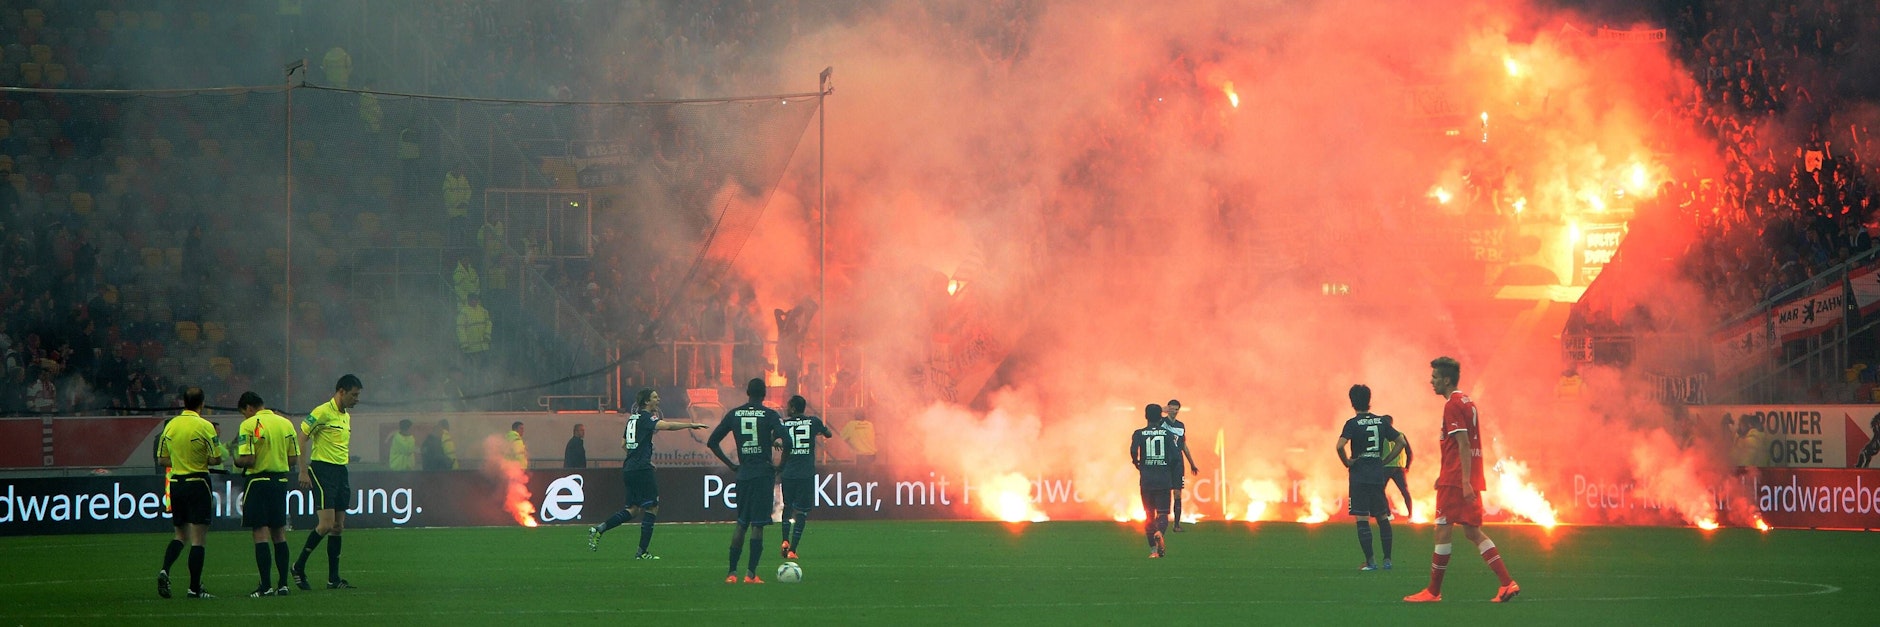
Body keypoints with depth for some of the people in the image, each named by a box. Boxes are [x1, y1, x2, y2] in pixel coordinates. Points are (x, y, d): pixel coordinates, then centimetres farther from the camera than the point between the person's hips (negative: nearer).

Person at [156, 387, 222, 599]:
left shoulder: (170, 425, 5)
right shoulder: (204, 426, -11)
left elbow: (162, 459, 10)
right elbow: (216, 460, -13)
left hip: (176, 484, 5)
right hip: (198, 484, -5)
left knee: (181, 534, 19)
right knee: (197, 538, -1)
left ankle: (165, 570, -3)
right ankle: (195, 588, -1)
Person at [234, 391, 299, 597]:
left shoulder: (249, 425, -9)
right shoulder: (285, 424, 8)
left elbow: (248, 459, -17)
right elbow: (294, 460, 7)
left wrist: (237, 462, 4)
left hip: (258, 481, -5)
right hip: (280, 480, 5)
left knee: (261, 533, -4)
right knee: (279, 533, 12)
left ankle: (266, 585, -9)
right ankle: (283, 584, 11)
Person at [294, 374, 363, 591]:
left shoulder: (346, 417, 17)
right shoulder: (323, 412, -9)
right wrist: (303, 471, -16)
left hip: (341, 471, 8)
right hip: (322, 469, -8)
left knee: (338, 527, 6)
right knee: (327, 523, -14)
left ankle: (333, 578, 8)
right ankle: (299, 567, 0)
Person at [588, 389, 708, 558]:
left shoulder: (633, 418, 16)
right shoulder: (645, 417, -9)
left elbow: (623, 445, 21)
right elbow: (666, 425, -26)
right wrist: (691, 425, -26)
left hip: (628, 468, 9)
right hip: (641, 470, -9)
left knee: (633, 509, 14)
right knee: (652, 507, -1)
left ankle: (598, 530, 6)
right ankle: (642, 552, -1)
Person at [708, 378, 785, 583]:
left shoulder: (733, 414, 7)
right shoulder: (770, 415, -3)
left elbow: (712, 442, 8)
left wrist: (730, 464, 13)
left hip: (743, 474, 4)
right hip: (764, 472, -4)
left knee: (741, 524, 13)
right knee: (758, 525, -3)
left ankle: (732, 572, 10)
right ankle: (751, 573, -7)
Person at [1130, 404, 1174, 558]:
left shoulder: (1139, 434, 1)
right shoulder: (1167, 434, 3)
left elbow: (1133, 450, -16)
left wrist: (1136, 463, 3)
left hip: (1146, 479, 0)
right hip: (1164, 478, 0)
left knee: (1149, 514, 10)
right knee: (1162, 512, 4)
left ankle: (1153, 549, 6)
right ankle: (1159, 532, -29)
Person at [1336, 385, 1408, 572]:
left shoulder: (1353, 423, -8)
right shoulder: (1381, 421, 6)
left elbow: (1340, 445, -23)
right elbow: (1401, 441, 9)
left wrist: (1346, 462, -7)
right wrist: (1386, 460, 12)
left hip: (1359, 475, -4)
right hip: (1378, 474, 4)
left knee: (1362, 518, -2)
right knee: (1382, 517, 13)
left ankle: (1370, 561, -6)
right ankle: (1387, 559, 12)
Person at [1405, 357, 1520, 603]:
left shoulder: (1453, 406, -12)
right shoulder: (1467, 402, 17)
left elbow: (1464, 446, -20)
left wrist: (1465, 482, -24)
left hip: (1455, 480, -9)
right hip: (1469, 479, 9)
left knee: (1443, 530, -3)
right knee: (1473, 531, 10)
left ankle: (1433, 591, 2)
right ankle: (1507, 583, 2)